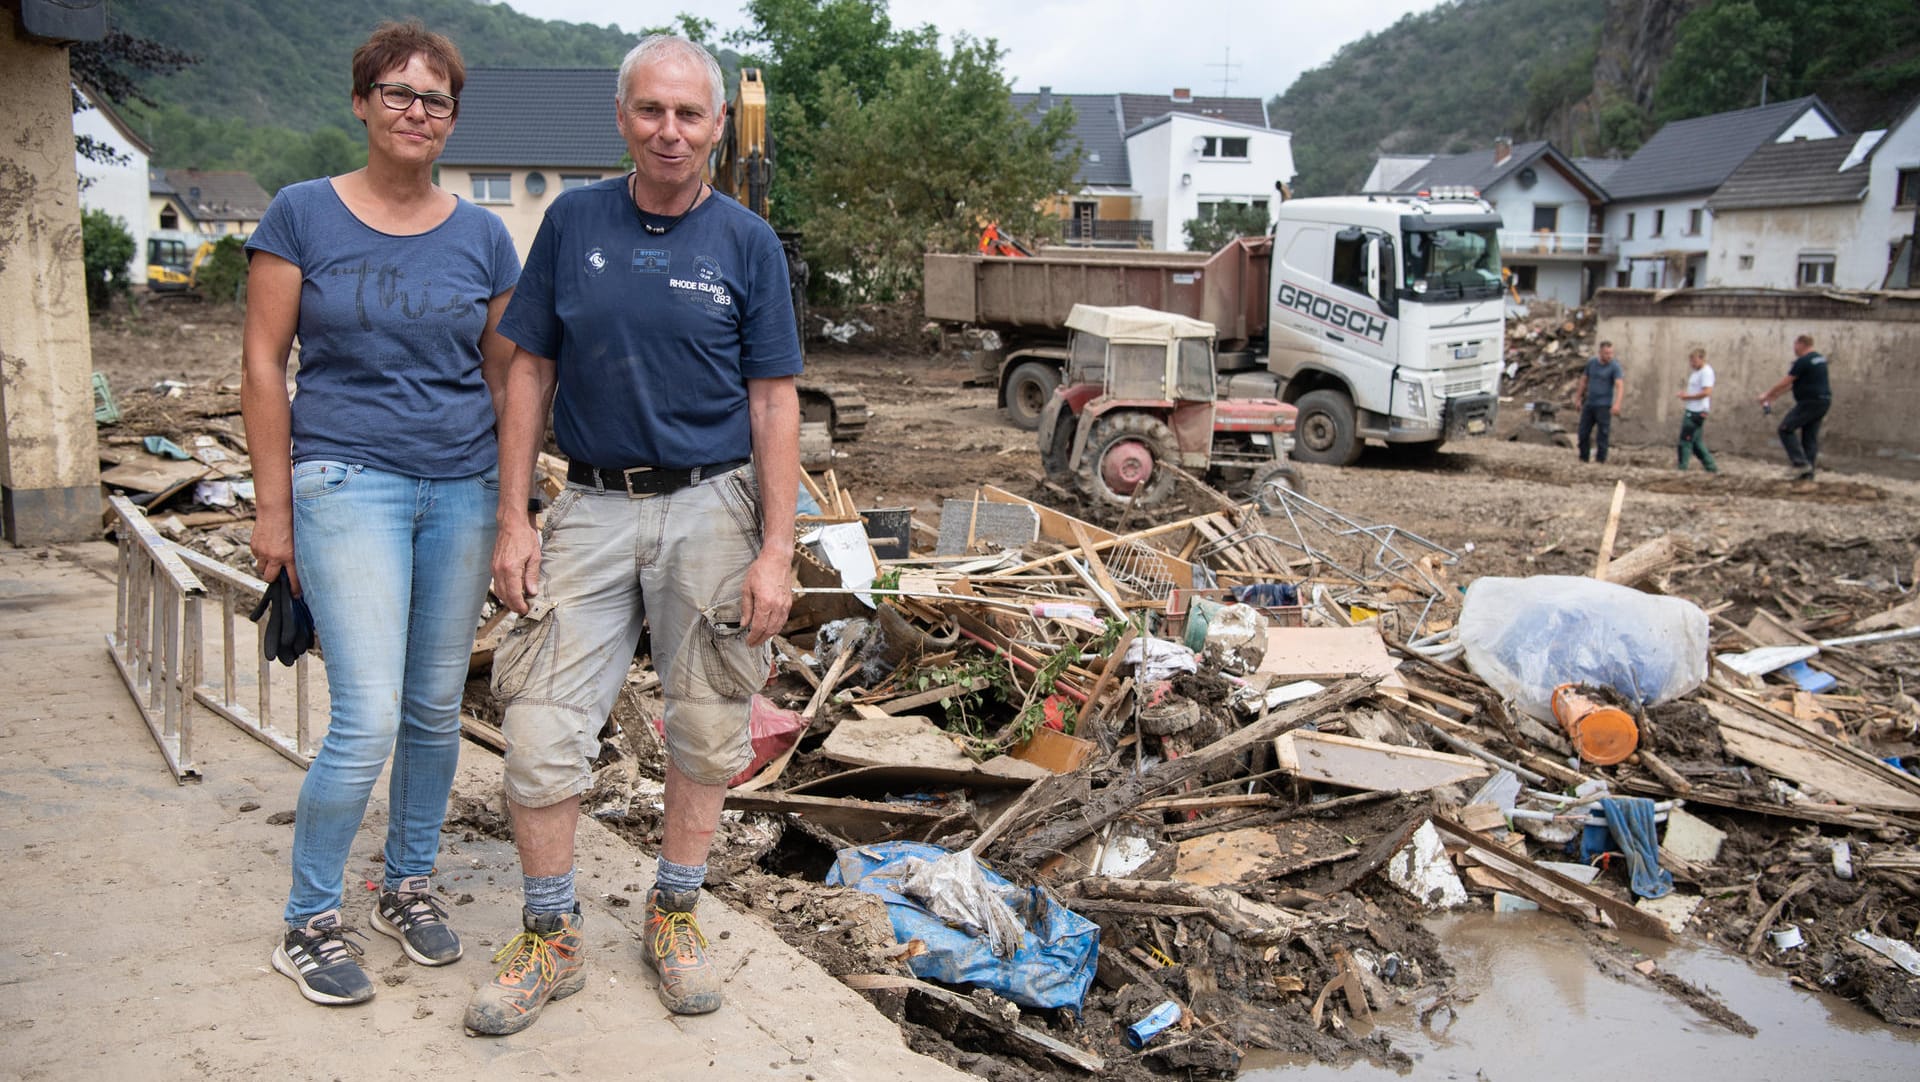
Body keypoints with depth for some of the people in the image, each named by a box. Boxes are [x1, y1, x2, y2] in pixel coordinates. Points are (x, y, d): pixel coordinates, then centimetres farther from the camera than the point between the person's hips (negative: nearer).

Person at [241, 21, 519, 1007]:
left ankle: (408, 886, 31)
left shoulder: (481, 235, 7)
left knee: (436, 708, 10)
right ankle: (308, 922, 12)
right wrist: (273, 507, -3)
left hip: (462, 487, 3)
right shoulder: (302, 214, 0)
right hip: (349, 481, -3)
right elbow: (263, 366, 0)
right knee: (368, 721, -8)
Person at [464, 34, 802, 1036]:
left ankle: (674, 915, 29)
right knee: (542, 728, -1)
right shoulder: (572, 221, 4)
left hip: (710, 508, -1)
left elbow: (774, 401, -1)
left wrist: (775, 550, -8)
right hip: (591, 505, 1)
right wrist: (513, 520, -1)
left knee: (705, 728, 8)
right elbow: (530, 372, 6)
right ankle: (549, 938, 18)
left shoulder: (748, 244, 0)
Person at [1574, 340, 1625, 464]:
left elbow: (1620, 386, -22)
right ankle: (1583, 459, 18)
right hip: (1589, 404, 5)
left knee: (1602, 434, -5)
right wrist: (1579, 398, 18)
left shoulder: (1615, 367, -10)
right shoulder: (1591, 362, 5)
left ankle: (1600, 460, 0)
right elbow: (1584, 379, 17)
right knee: (1583, 433, 7)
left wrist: (1617, 404, -36)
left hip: (1604, 406, -5)